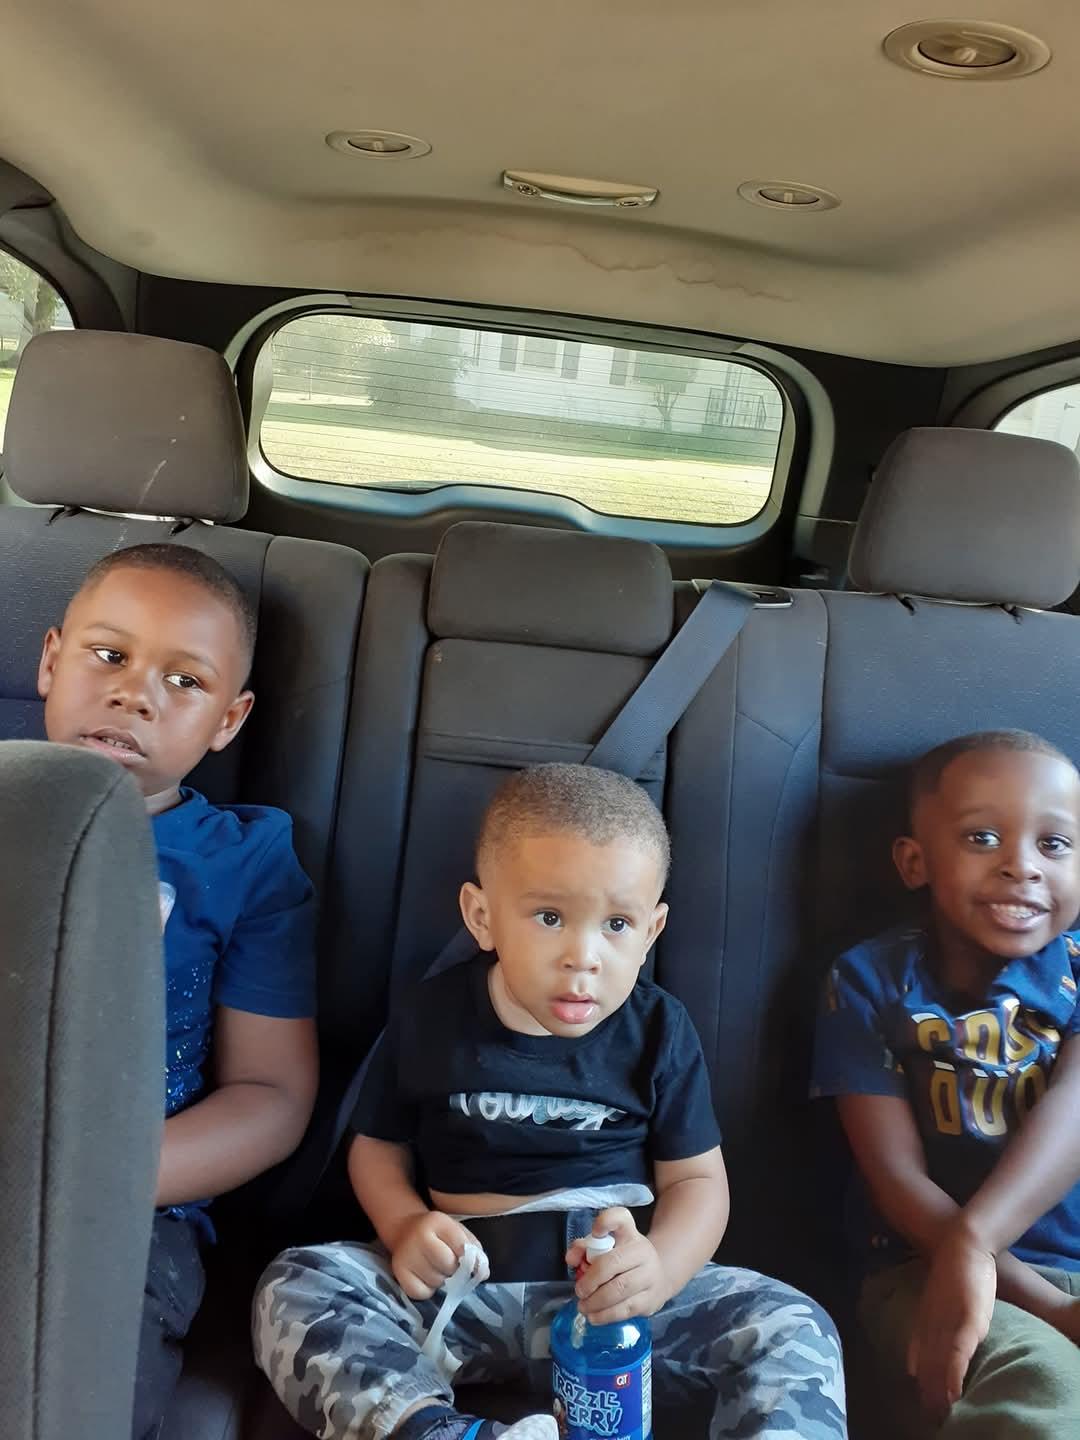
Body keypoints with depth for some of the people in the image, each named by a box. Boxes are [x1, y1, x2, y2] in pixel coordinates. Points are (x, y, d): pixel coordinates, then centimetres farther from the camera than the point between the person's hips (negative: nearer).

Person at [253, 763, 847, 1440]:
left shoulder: (659, 1031, -2)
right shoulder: (430, 1017, -1)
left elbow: (696, 1179, -1)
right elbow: (378, 1148, 10)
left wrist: (660, 1269, -23)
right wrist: (406, 1227, -12)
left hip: (614, 1299, 0)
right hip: (457, 1288, 1)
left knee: (792, 1329, -22)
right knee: (293, 1287, -23)